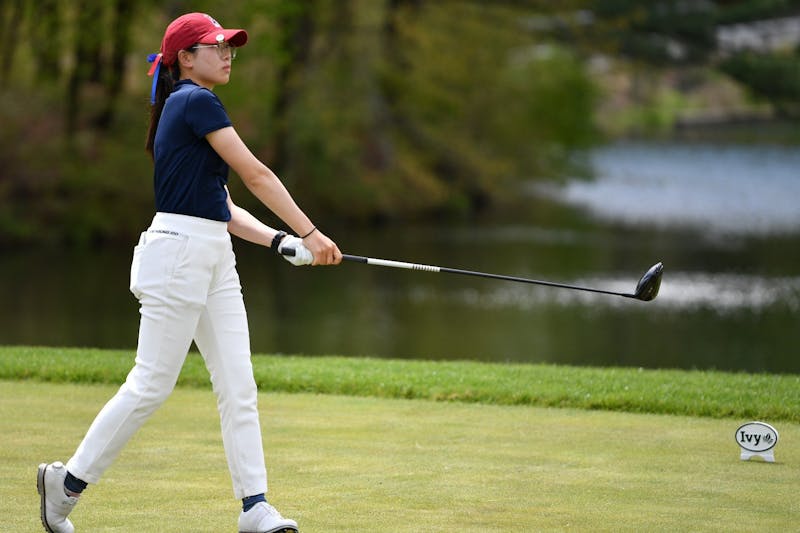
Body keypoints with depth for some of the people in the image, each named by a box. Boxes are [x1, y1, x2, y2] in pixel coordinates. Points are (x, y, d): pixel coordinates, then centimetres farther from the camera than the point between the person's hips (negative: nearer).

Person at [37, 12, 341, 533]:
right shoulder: (196, 101, -10)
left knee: (238, 386, 2)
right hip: (179, 252, -10)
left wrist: (280, 240, 5)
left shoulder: (188, 109, 19)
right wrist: (310, 232, -10)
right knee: (151, 386, -4)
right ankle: (69, 480, 9)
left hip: (215, 260, 10)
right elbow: (255, 174, -12)